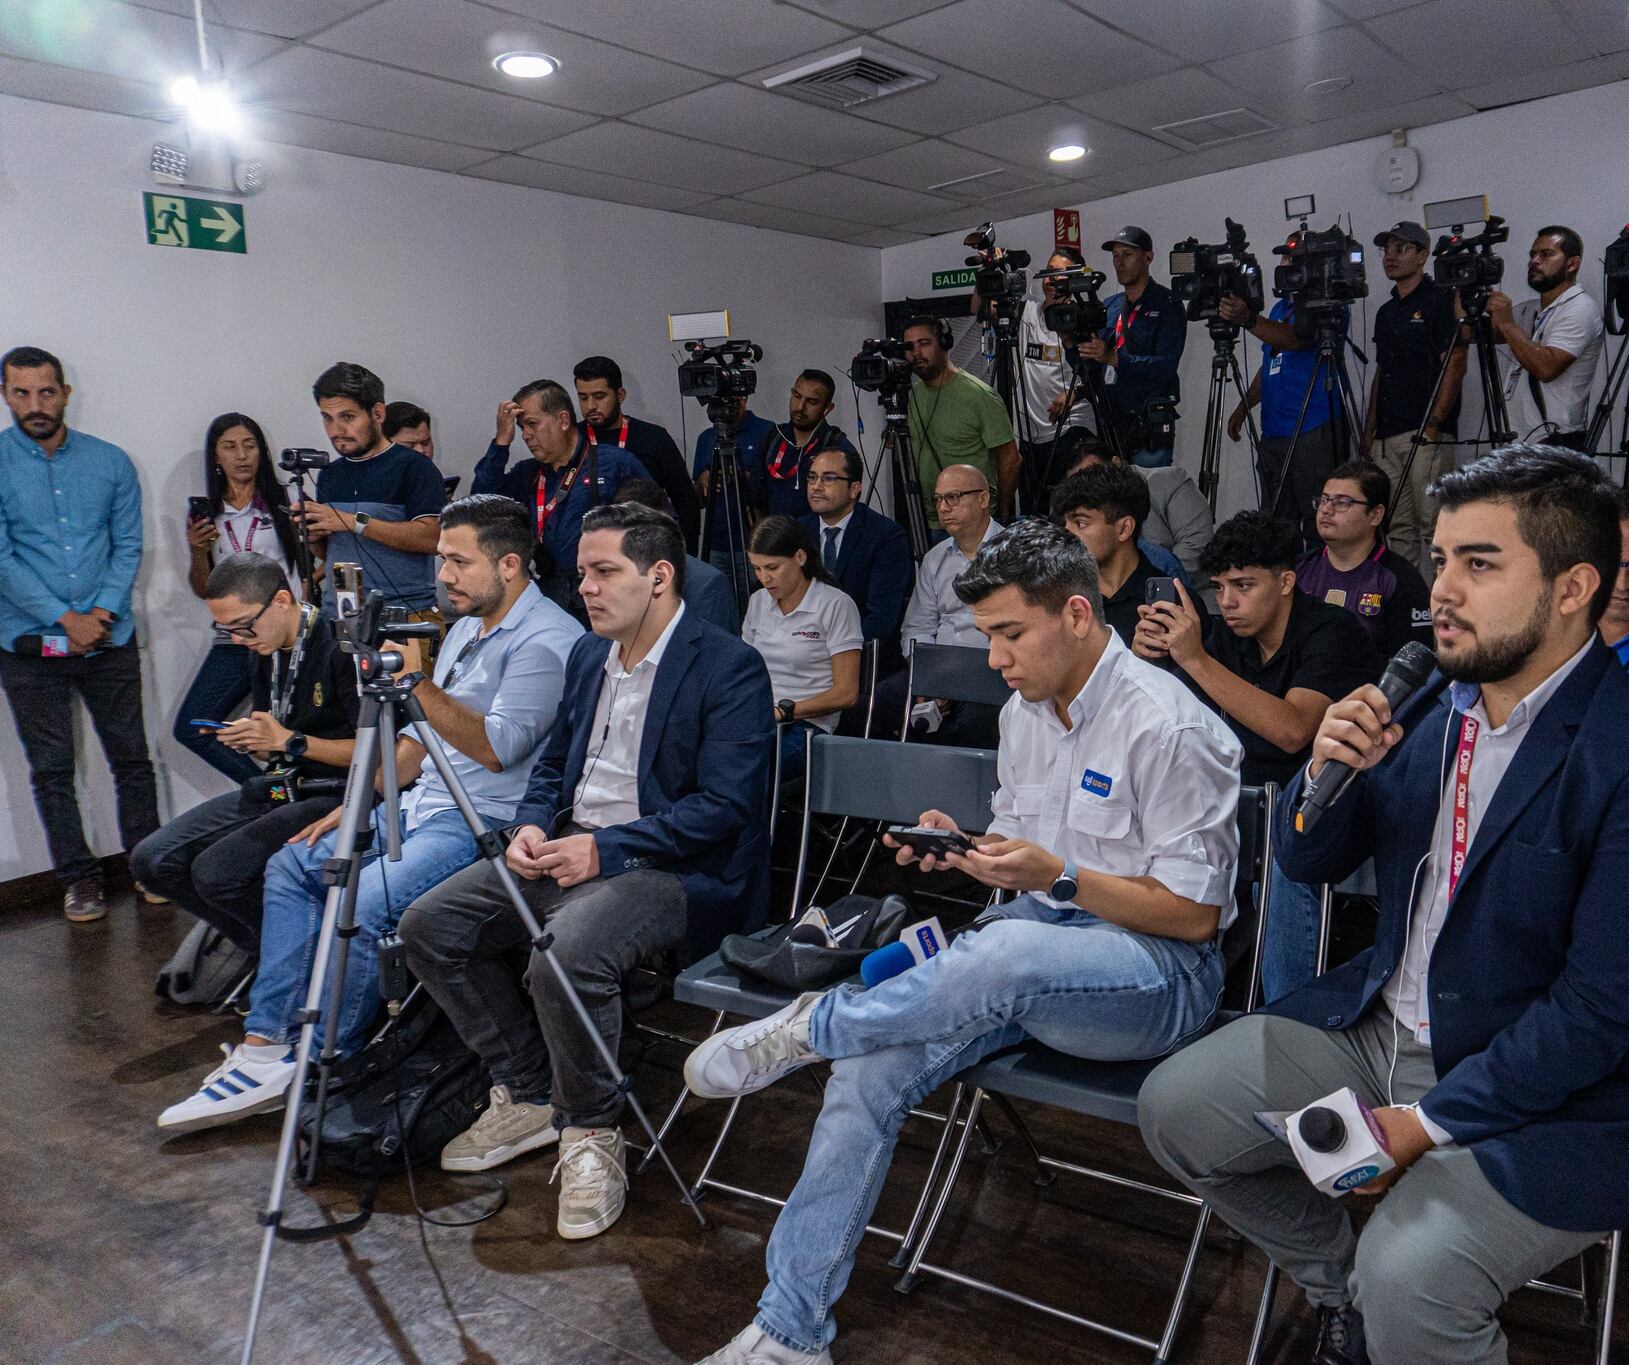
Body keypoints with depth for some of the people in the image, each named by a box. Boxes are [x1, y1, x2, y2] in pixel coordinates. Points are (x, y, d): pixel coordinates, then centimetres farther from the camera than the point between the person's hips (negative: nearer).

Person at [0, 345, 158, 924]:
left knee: (131, 757, 5)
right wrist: (66, 618, -13)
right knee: (51, 769, 6)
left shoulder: (110, 461, 4)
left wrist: (103, 612, -10)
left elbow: (128, 545, 4)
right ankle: (79, 877, 17)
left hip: (109, 637, 1)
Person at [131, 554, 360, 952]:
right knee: (151, 860, 0)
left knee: (216, 872, -25)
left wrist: (290, 740, -18)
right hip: (280, 786, 9)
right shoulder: (265, 649, 10)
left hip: (334, 795, -9)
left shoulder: (343, 646, -17)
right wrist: (244, 738, -2)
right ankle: (266, 947, 11)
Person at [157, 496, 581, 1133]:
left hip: (487, 822, -10)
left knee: (364, 904, -27)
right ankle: (267, 1048, 5)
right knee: (292, 865, 6)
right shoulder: (467, 628, 17)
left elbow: (496, 748, -23)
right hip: (423, 802, 11)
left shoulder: (546, 640, -14)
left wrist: (418, 683, -24)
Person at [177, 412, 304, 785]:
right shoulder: (205, 514, 11)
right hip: (232, 642, 4)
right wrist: (198, 551, -5)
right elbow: (203, 590, 12)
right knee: (190, 729, 1)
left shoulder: (285, 503, 3)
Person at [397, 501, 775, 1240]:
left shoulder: (729, 669, -12)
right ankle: (527, 1098, 11)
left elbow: (723, 806, -19)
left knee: (566, 956, -34)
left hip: (676, 868, -8)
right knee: (429, 923, -4)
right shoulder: (589, 654, 14)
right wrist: (531, 827, -1)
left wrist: (605, 849, -21)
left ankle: (591, 1135, -6)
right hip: (569, 847, 8)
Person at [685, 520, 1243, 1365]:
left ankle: (815, 1026, -15)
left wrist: (1058, 877, -24)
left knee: (1009, 951, -42)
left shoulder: (1167, 727, -16)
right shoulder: (1024, 712, 9)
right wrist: (964, 849, -3)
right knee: (869, 1071, -16)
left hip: (1160, 977, -6)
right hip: (1032, 947, 7)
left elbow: (1196, 915, -14)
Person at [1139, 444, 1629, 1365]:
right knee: (1176, 1110, 3)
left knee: (1406, 1289, -26)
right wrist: (1328, 774, -14)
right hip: (1383, 1022, 7)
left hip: (1545, 1090, -6)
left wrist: (1426, 1122, -18)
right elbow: (1311, 863, 7)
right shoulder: (1426, 693, -1)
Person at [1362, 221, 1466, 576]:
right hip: (1386, 436, 8)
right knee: (1398, 528, 8)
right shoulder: (1386, 311, 20)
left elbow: (1454, 365, -9)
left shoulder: (1440, 300, -3)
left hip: (1427, 433, -8)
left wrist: (1433, 424, -16)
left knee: (1432, 526, -8)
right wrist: (1369, 430, 16)